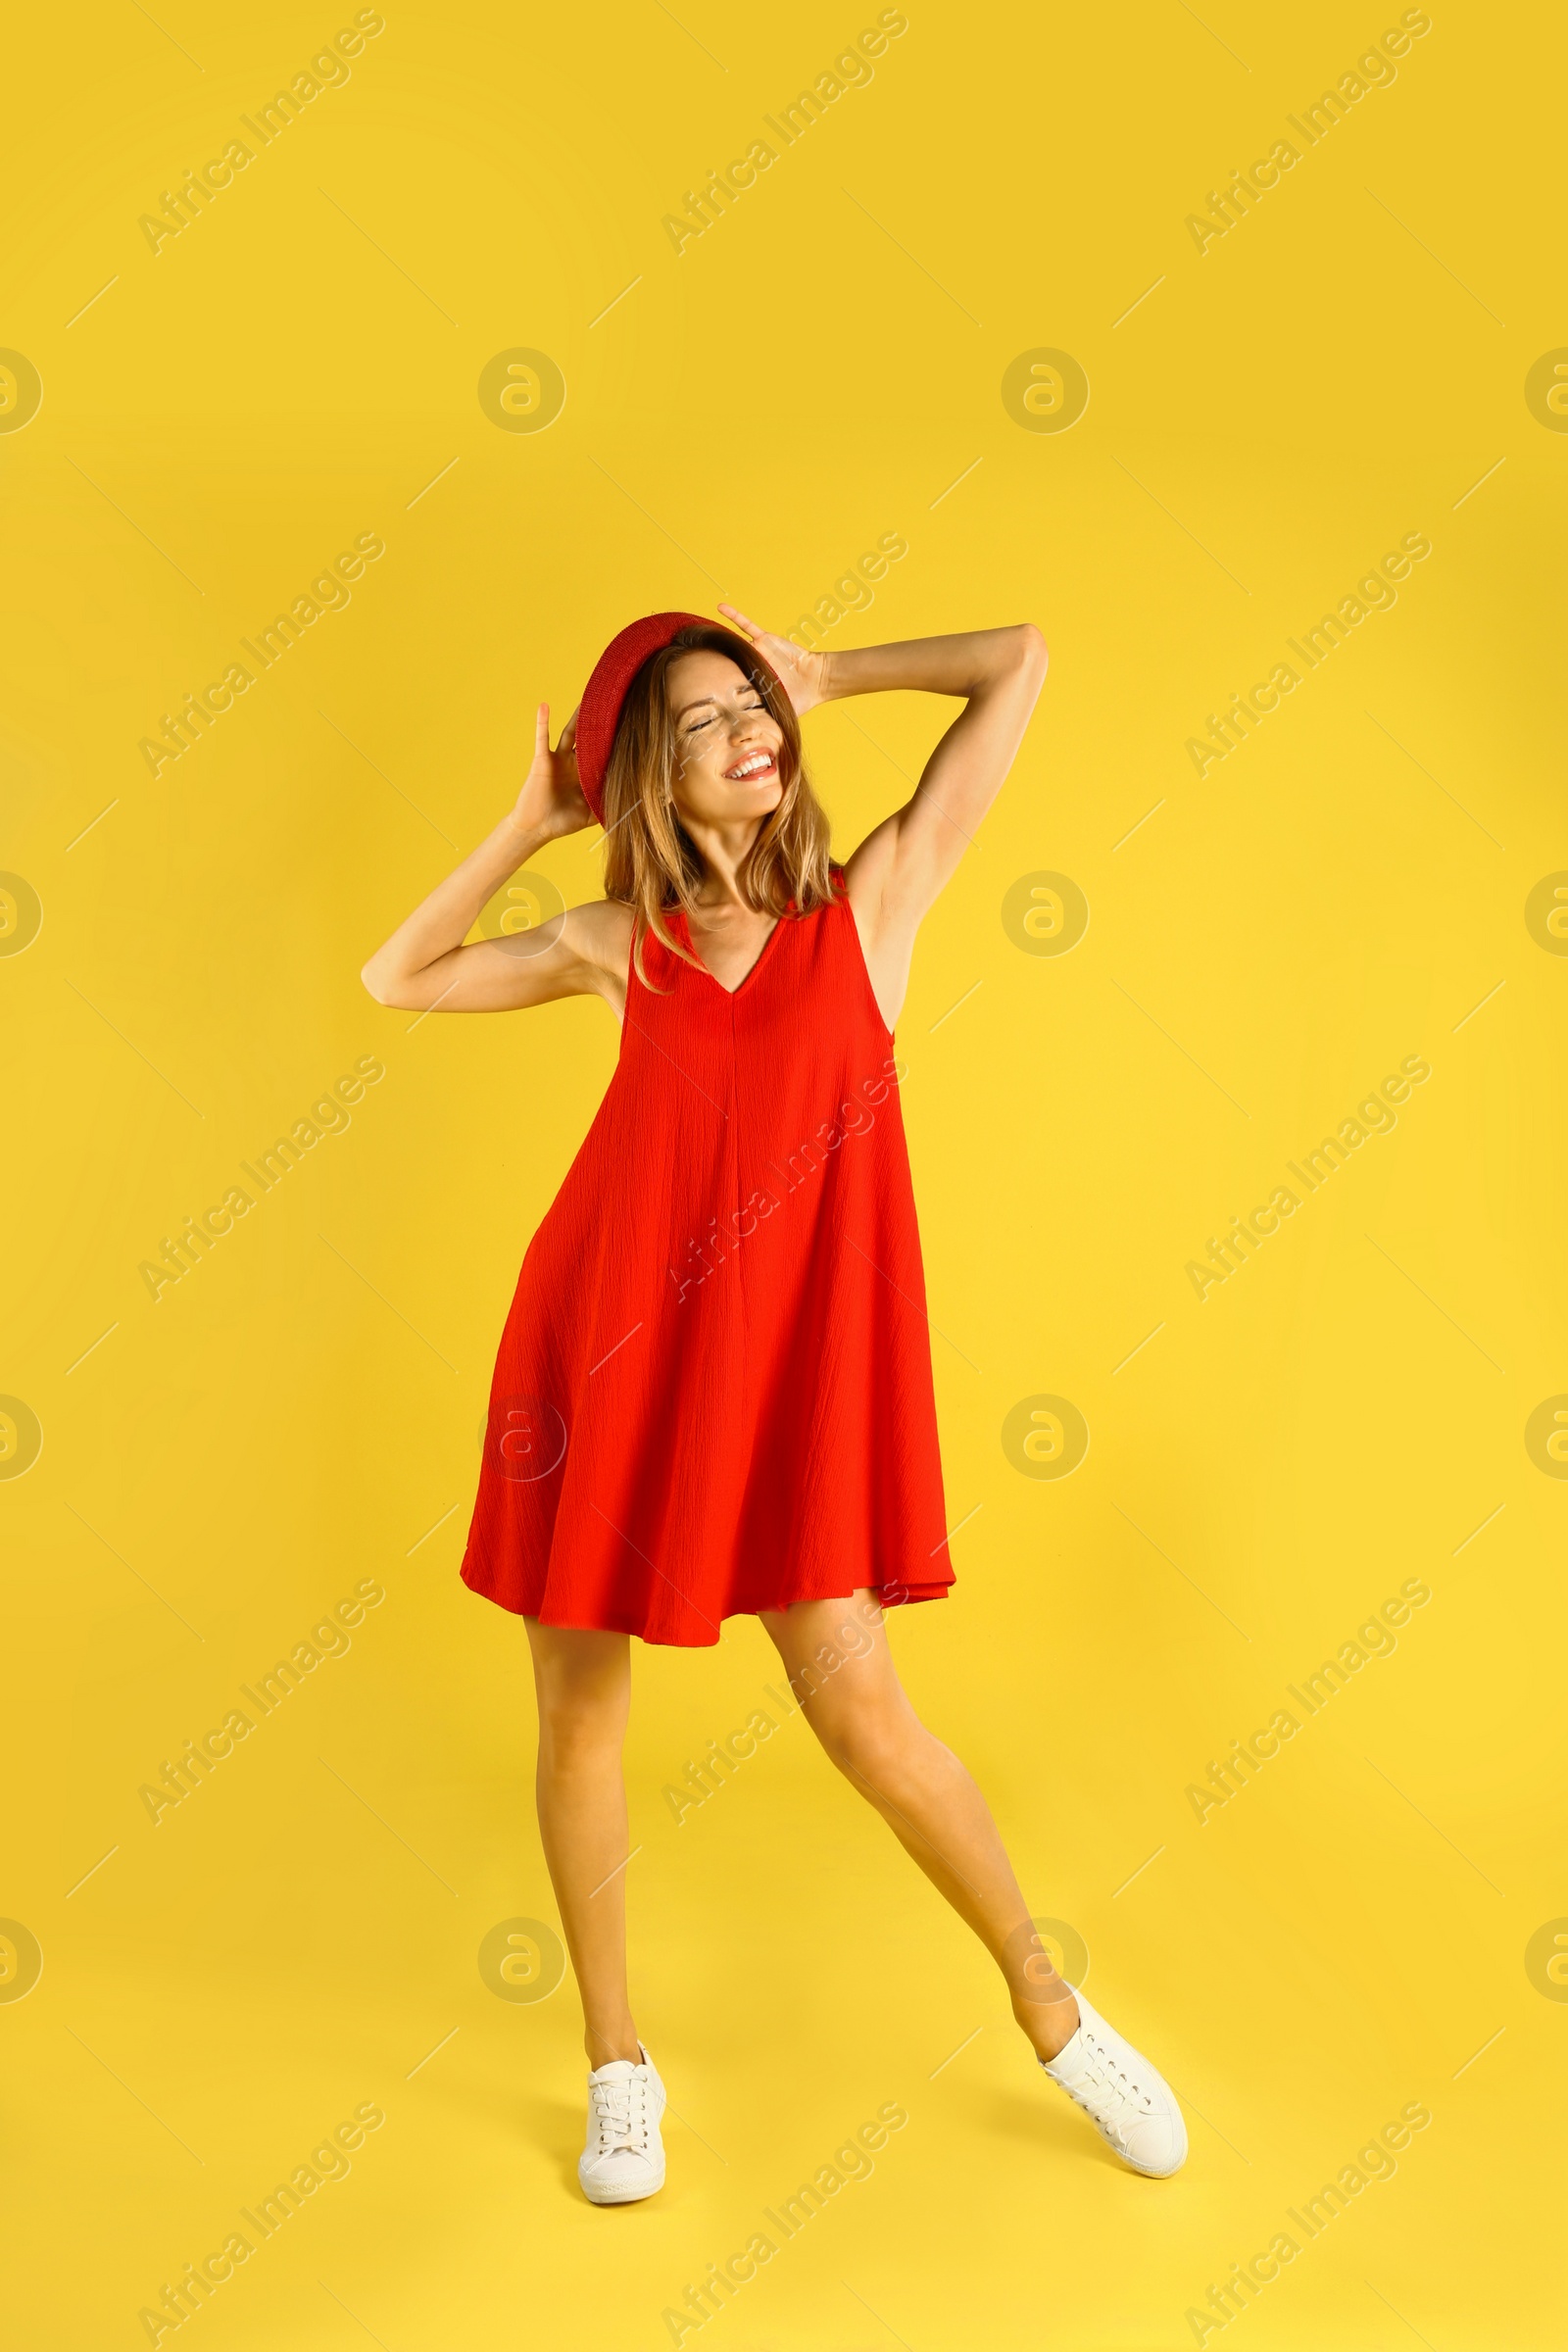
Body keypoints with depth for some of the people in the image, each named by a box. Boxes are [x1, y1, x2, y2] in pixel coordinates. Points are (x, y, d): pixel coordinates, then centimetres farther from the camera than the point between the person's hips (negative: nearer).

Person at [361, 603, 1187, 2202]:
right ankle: (618, 2064, 29)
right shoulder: (620, 944, 5)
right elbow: (394, 980, 14)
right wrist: (531, 821, 9)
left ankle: (1052, 2011, 22)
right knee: (578, 1709, 9)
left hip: (785, 1360, -2)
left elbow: (1020, 662, 0)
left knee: (863, 1715, -2)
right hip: (605, 1344, 3)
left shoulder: (874, 898, -1)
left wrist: (818, 675, 8)